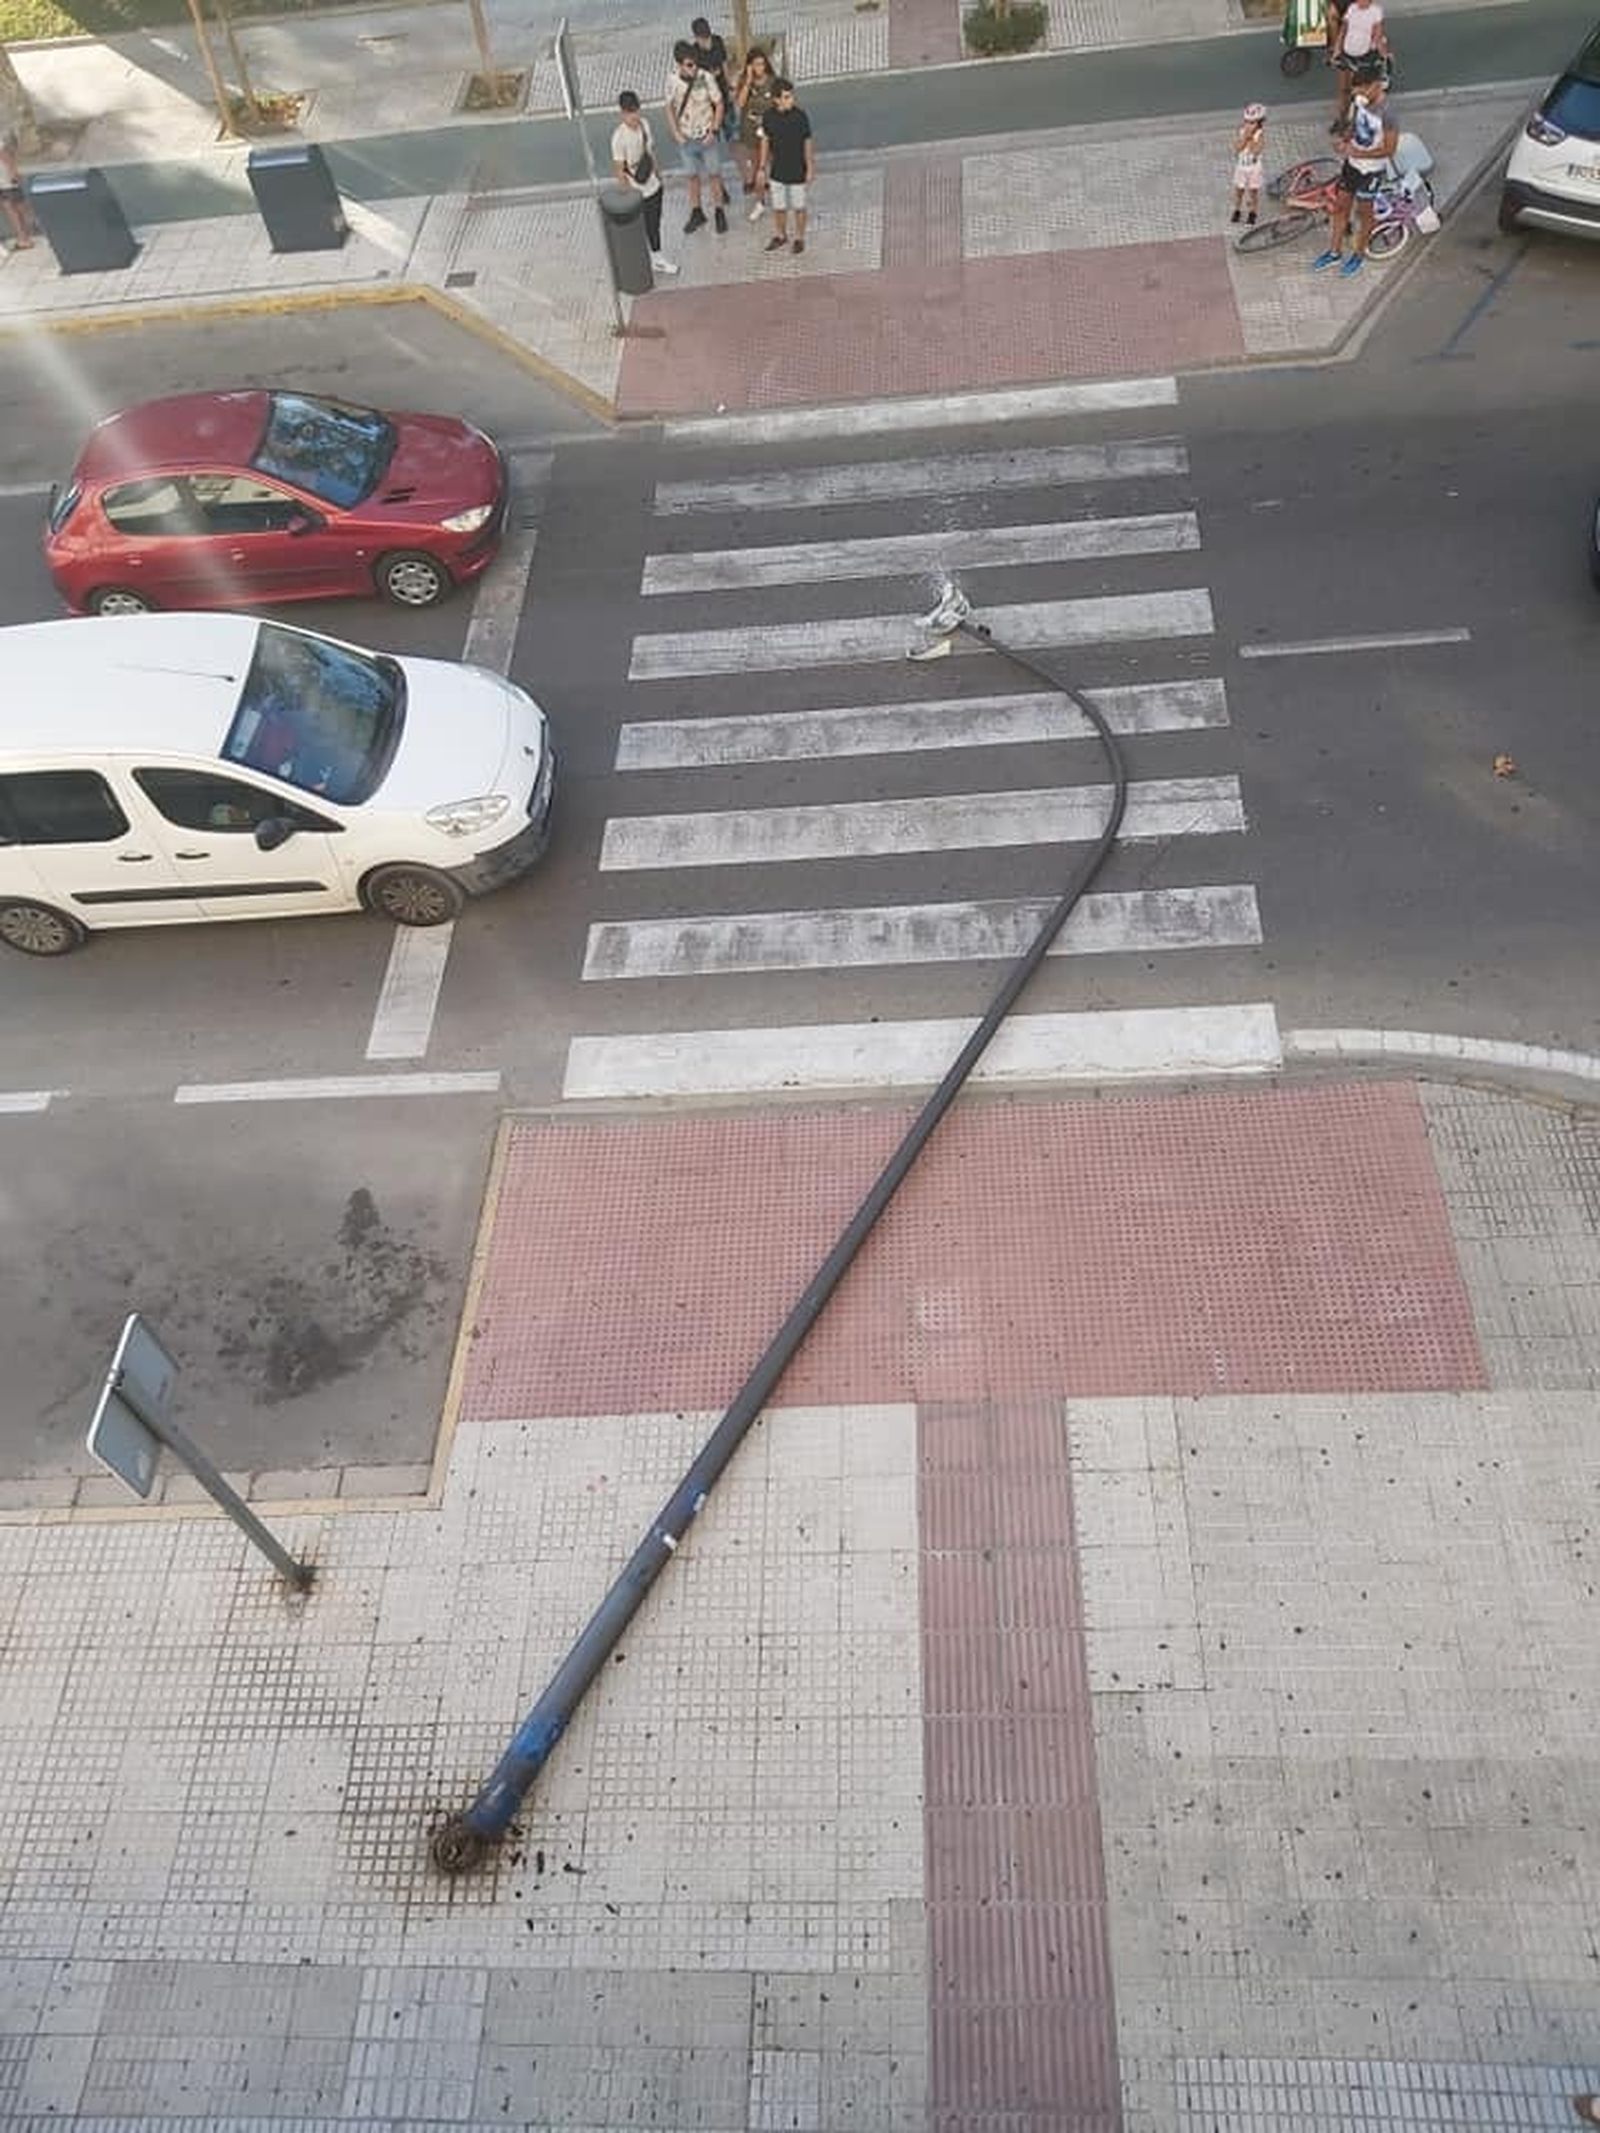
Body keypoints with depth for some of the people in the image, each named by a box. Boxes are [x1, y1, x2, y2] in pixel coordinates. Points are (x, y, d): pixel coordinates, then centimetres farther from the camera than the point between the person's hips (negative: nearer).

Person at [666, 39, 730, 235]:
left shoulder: (706, 78, -21)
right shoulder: (672, 80, -14)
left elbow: (719, 104, -10)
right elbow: (670, 107, 1)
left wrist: (714, 131, -16)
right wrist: (676, 133, -7)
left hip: (708, 136, -2)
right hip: (687, 139, 2)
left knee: (714, 174, 11)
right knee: (693, 176, 17)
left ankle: (720, 212, 29)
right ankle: (696, 214, 34)